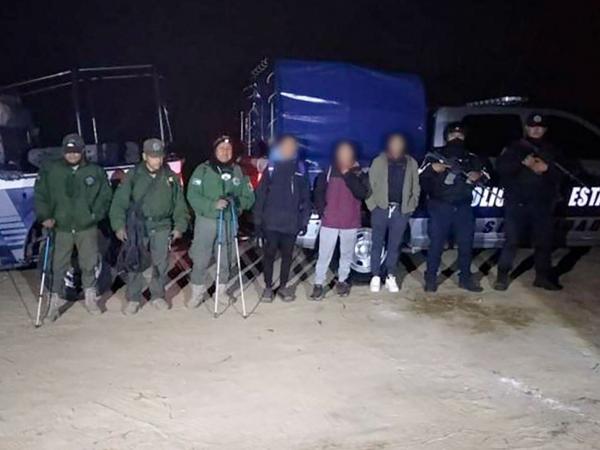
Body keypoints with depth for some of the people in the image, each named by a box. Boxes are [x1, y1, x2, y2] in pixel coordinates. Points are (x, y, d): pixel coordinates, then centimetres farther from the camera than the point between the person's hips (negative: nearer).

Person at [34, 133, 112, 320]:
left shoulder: (96, 171, 2)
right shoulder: (50, 170, 1)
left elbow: (105, 196, 7)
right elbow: (39, 195, 4)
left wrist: (95, 215, -5)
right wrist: (45, 217, -7)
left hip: (87, 227, 1)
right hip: (61, 228, 0)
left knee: (89, 264, 9)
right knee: (59, 266, 3)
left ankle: (90, 297, 25)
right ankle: (56, 300, 16)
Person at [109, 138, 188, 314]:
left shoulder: (171, 177, 5)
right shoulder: (133, 175, -2)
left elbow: (179, 204, 10)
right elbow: (119, 202, -4)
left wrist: (179, 226, 3)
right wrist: (119, 226, -12)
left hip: (162, 227, 2)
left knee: (161, 264, 7)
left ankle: (158, 295, 23)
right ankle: (133, 299, 15)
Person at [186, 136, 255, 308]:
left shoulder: (238, 171, 5)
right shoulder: (203, 170, -3)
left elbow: (249, 197, 7)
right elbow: (193, 195, -9)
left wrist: (237, 201, -15)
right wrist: (213, 204, -22)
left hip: (229, 221, 2)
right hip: (206, 220, -2)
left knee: (225, 259, 11)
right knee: (200, 259, -1)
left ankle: (221, 291, 27)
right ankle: (197, 292, 15)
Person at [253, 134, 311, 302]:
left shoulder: (300, 169, 5)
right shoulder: (271, 168, 0)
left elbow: (305, 197, 7)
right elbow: (260, 195, -2)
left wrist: (304, 221, 3)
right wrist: (258, 220, -6)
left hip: (291, 223, 2)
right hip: (271, 222, -1)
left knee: (287, 255, 9)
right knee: (269, 255, 3)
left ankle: (283, 286, 23)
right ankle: (268, 287, 16)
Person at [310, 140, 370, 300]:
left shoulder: (359, 174, -3)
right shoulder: (329, 171, -1)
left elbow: (362, 193, -19)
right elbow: (318, 191, 10)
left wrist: (348, 174, -20)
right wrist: (321, 210, 0)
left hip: (350, 222, 1)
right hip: (329, 221, 0)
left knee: (347, 254, 13)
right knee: (324, 254, 0)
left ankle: (342, 281, 29)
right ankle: (318, 284, 7)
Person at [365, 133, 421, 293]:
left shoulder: (412, 163, 5)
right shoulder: (379, 161, -1)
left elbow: (415, 188, 9)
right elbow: (369, 185, 0)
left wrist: (410, 207, 0)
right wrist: (372, 205, -7)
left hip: (401, 210, 1)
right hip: (381, 209, -1)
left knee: (395, 245, 8)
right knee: (377, 244, 5)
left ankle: (390, 277, 18)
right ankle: (376, 276, 14)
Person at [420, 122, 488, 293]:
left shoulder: (471, 158, 13)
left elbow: (486, 176, 17)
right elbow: (420, 177, 0)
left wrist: (479, 176, -7)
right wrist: (432, 169, -20)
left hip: (463, 207, 3)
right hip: (440, 207, -3)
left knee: (466, 244, 8)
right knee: (436, 244, -2)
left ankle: (465, 278, 21)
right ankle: (431, 278, 8)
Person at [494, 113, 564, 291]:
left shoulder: (552, 151, 15)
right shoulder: (515, 147, 5)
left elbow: (562, 174, 7)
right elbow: (501, 167, -9)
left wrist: (547, 168, -12)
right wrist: (523, 163, -21)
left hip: (542, 204, 3)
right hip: (517, 203, -3)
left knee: (544, 242, 8)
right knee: (511, 241, -3)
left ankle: (543, 276, 19)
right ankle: (502, 276, 4)